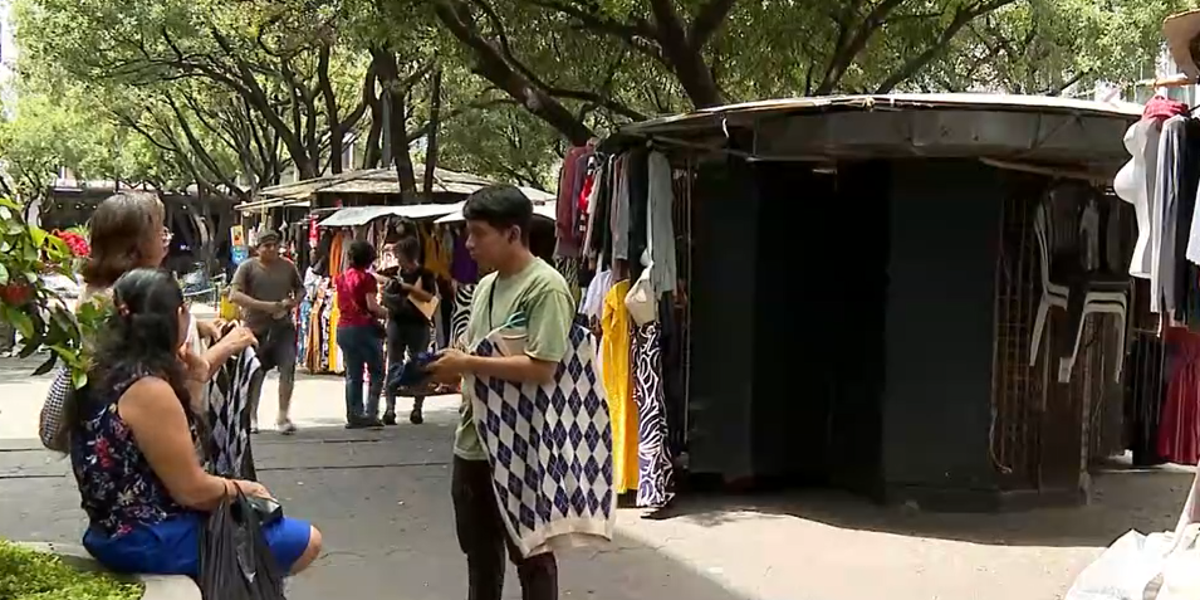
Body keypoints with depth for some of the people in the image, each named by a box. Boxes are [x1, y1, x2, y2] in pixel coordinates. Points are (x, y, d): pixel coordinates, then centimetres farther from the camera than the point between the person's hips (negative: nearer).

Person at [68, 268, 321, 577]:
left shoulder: (104, 370, 4)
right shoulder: (148, 389, -23)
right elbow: (192, 490, -20)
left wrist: (189, 378, 8)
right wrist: (243, 489, -1)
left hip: (120, 532, 10)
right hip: (150, 543, -10)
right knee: (306, 541, -2)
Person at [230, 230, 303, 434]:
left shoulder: (288, 266, 5)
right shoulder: (248, 267, -4)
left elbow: (300, 289, 19)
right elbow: (234, 295, -14)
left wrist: (293, 302, -5)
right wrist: (265, 306, -22)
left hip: (284, 327, 1)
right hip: (255, 328, -1)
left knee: (288, 367, -15)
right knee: (255, 375, 11)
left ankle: (283, 416, -4)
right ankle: (251, 417, 30)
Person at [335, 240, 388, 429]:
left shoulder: (341, 277, 10)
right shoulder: (366, 278, -10)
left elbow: (340, 304, 16)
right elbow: (372, 306, -16)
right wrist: (386, 314, -1)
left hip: (343, 327, 7)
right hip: (364, 328, -6)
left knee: (352, 374, 11)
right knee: (376, 372, 5)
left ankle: (353, 415, 10)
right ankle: (370, 413, -3)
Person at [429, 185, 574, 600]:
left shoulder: (546, 288, -17)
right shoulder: (485, 286, 11)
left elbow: (541, 368, -26)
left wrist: (465, 364, -20)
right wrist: (451, 369, -2)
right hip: (473, 441, 9)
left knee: (530, 556, 7)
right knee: (480, 553, 22)